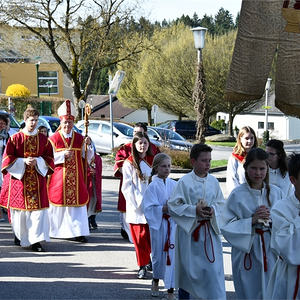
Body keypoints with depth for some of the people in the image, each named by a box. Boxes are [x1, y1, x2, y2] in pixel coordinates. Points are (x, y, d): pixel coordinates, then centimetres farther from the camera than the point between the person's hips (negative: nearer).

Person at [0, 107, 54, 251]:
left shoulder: (43, 139, 7)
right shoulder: (15, 138, 1)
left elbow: (49, 158, 9)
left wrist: (37, 161, -9)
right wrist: (23, 161, -13)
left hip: (37, 179, 1)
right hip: (18, 177, -1)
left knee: (38, 208, -9)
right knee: (19, 208, 3)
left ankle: (36, 240, -10)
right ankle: (19, 235, 26)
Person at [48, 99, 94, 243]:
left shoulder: (79, 138, 9)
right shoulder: (54, 138, 2)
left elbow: (88, 157, 5)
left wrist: (88, 145, -12)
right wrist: (63, 154, -17)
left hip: (76, 178, 2)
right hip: (59, 178, -2)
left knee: (78, 202, -3)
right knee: (59, 202, 0)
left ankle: (78, 232, -3)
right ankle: (57, 230, 12)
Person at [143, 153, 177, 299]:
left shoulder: (174, 185, 5)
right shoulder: (152, 186, -5)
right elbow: (149, 208, -11)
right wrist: (163, 209, -22)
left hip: (173, 223, 2)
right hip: (158, 224, -2)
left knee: (172, 256, -3)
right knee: (158, 254, 11)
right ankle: (156, 281, 39)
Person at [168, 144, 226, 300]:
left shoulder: (213, 181, 2)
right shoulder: (185, 182, -9)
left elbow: (220, 203, 12)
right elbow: (173, 206, -9)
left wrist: (213, 209, -10)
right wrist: (194, 210, -18)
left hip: (210, 230, 3)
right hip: (189, 230, -3)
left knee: (214, 269, -3)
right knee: (188, 269, 9)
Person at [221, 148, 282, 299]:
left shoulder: (275, 192, 4)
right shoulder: (237, 194, -6)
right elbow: (227, 227, -7)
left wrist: (271, 219, -11)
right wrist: (252, 220, -18)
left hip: (270, 250, 3)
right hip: (246, 251, -3)